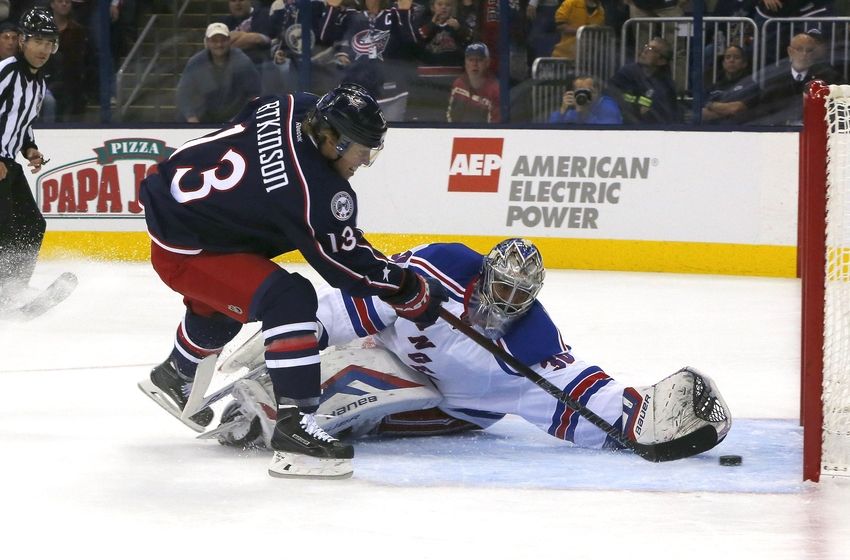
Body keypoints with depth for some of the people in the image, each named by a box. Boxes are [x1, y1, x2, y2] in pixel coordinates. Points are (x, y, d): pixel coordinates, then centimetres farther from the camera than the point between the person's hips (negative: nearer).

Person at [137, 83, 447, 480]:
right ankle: (293, 428, -28)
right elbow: (349, 268, -20)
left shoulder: (294, 108, -8)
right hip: (184, 251, -10)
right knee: (289, 300, -25)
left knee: (220, 303, 37)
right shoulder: (316, 191, -30)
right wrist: (415, 296, -10)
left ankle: (173, 376, 65)